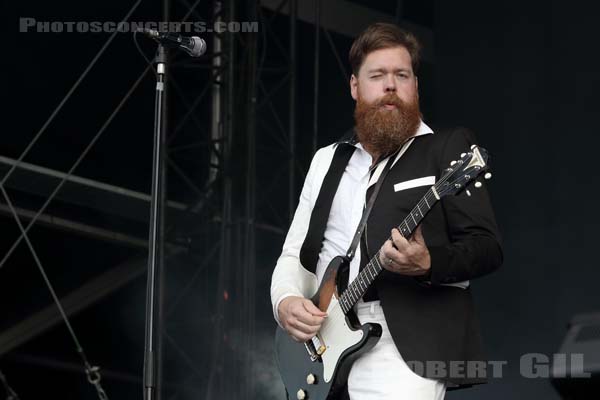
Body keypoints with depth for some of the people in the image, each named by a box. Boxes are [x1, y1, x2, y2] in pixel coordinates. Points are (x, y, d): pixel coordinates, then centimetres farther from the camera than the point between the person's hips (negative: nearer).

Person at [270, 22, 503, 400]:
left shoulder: (448, 147, 4)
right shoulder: (326, 160, 20)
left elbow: (487, 247, -3)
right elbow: (295, 255, 21)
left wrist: (428, 264, -22)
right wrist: (285, 300, -1)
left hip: (409, 345, -5)